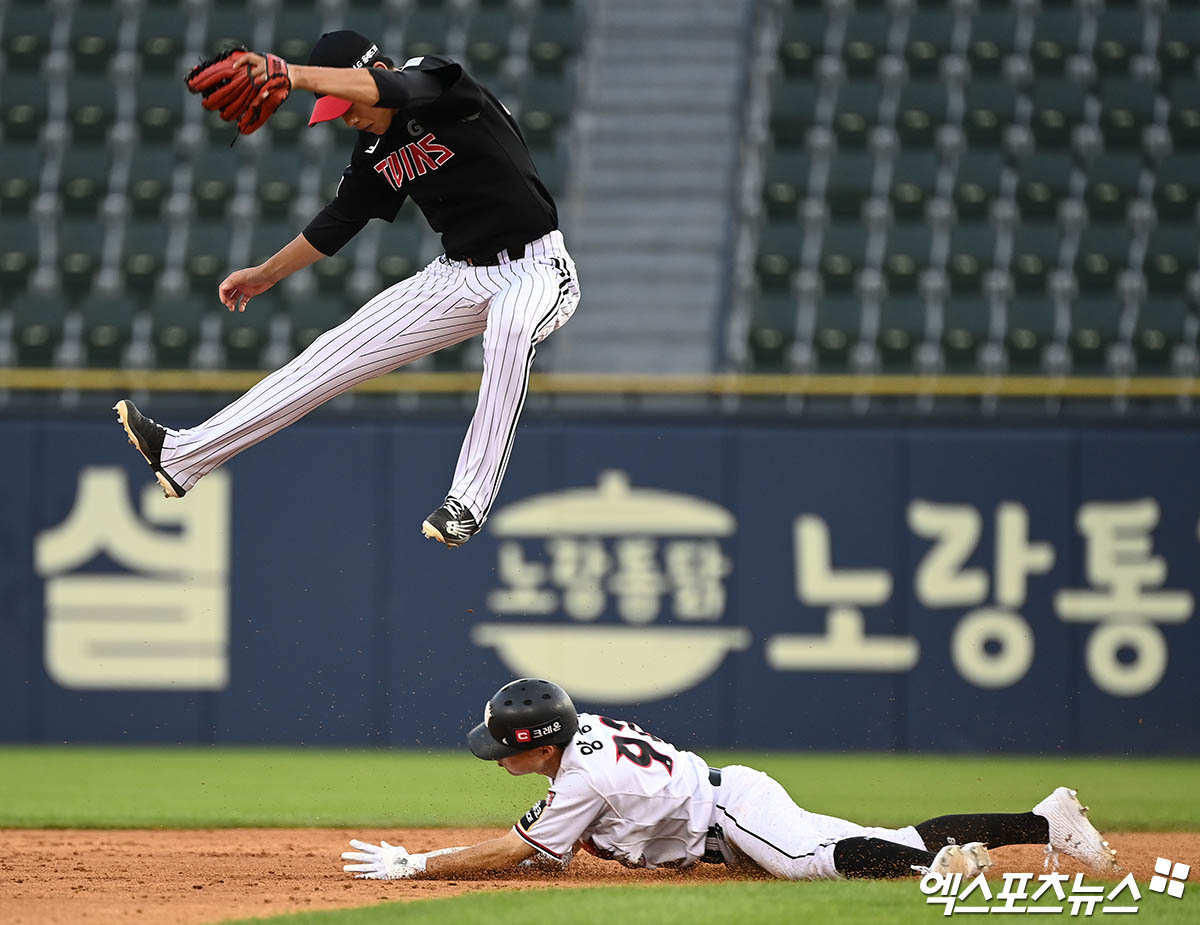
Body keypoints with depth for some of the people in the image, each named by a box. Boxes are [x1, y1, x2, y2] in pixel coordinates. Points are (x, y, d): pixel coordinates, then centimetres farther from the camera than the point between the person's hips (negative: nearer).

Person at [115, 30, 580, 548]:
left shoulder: (436, 81, -16)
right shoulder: (376, 154, 6)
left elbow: (393, 88, -38)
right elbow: (339, 221, 20)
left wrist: (296, 76, -51)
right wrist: (269, 272, 24)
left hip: (537, 268, -7)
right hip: (459, 276, 7)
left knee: (510, 323, -42)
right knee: (339, 353, 1)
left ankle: (469, 501, -37)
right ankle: (182, 456, 3)